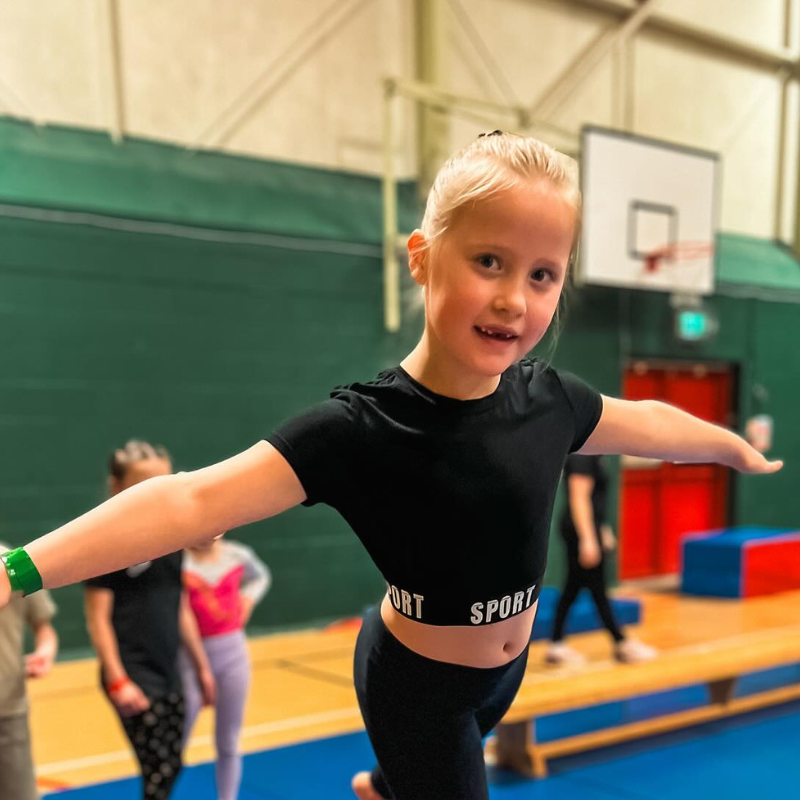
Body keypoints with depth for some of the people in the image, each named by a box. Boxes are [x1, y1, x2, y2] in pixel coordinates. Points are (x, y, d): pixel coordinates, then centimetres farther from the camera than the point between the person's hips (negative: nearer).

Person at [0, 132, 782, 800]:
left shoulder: (547, 397, -14)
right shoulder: (362, 428, -31)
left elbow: (648, 422, 5)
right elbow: (195, 500, -38)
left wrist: (737, 447, 22)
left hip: (506, 667, 7)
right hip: (417, 683, -6)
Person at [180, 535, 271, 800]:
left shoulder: (238, 555, 1)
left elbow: (260, 576, 22)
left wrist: (246, 601, 7)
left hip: (233, 652, 4)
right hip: (190, 658, -4)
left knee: (228, 745, 13)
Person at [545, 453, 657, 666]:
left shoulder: (592, 455, 12)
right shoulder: (583, 456, -18)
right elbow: (579, 499, -22)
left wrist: (603, 529, 24)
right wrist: (588, 539, -25)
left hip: (586, 529, 10)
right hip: (582, 529, -10)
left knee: (573, 588, 11)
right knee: (598, 590, 1)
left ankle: (557, 646, 15)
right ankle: (622, 644, 9)